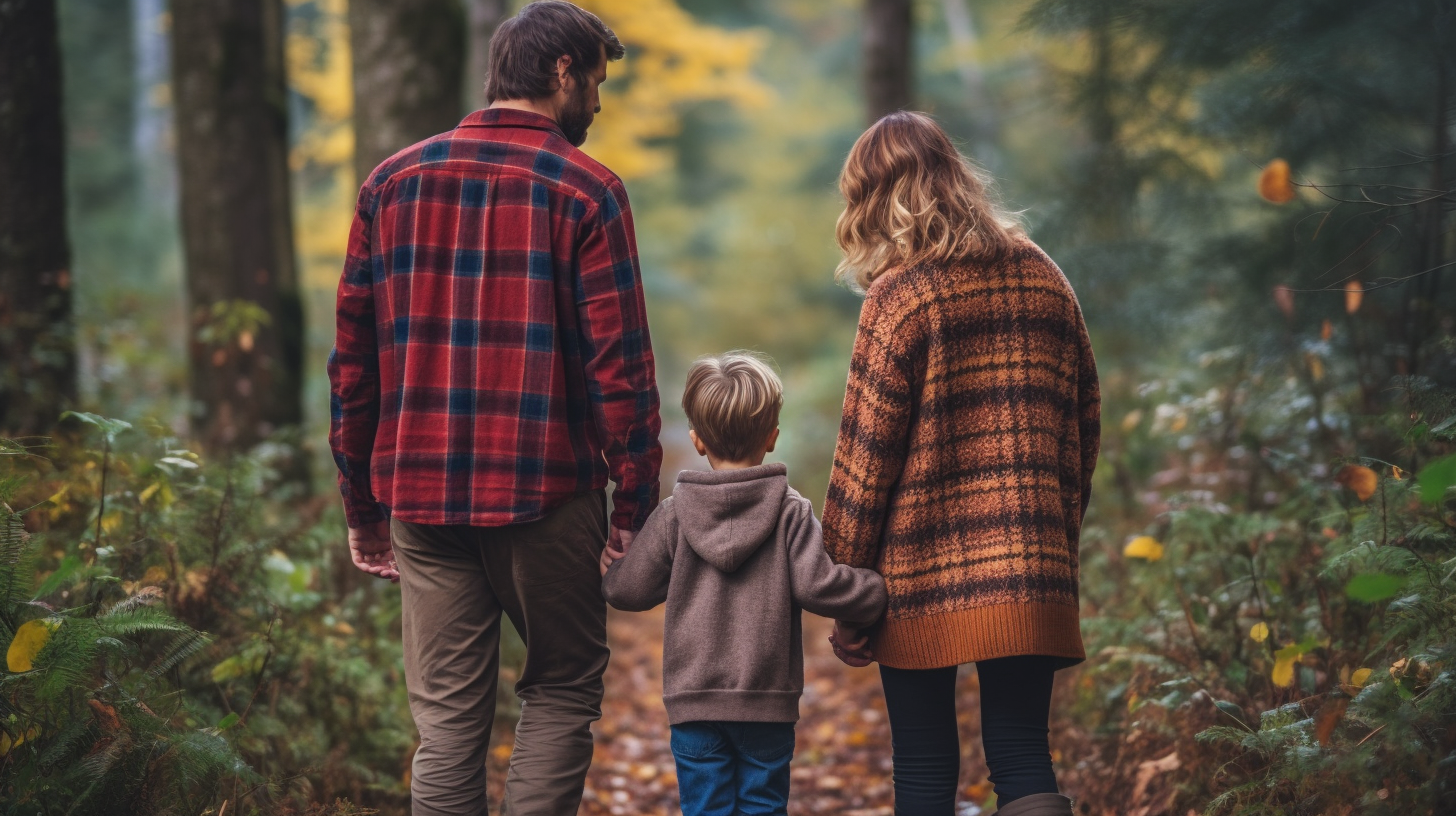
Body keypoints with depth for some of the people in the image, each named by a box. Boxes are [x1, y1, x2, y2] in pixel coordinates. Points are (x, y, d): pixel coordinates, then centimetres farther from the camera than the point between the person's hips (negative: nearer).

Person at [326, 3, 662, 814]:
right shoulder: (585, 189, -4)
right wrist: (636, 502, -4)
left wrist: (362, 506, 15)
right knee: (563, 689, 11)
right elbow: (619, 363, -9)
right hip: (545, 496, -4)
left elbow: (354, 359, 10)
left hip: (420, 496, 4)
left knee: (447, 718, 8)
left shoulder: (393, 182, 9)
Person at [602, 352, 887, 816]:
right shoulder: (791, 512, -6)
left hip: (694, 701, 1)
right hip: (767, 706, -1)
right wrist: (878, 593, 0)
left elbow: (632, 590, 1)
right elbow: (816, 586, -14)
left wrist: (606, 572, 23)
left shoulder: (674, 514, -2)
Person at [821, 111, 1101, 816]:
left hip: (924, 579, -4)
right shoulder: (1044, 279, 8)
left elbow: (866, 455, -9)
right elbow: (1083, 429, 14)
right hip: (1030, 575, 4)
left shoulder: (903, 295, -8)